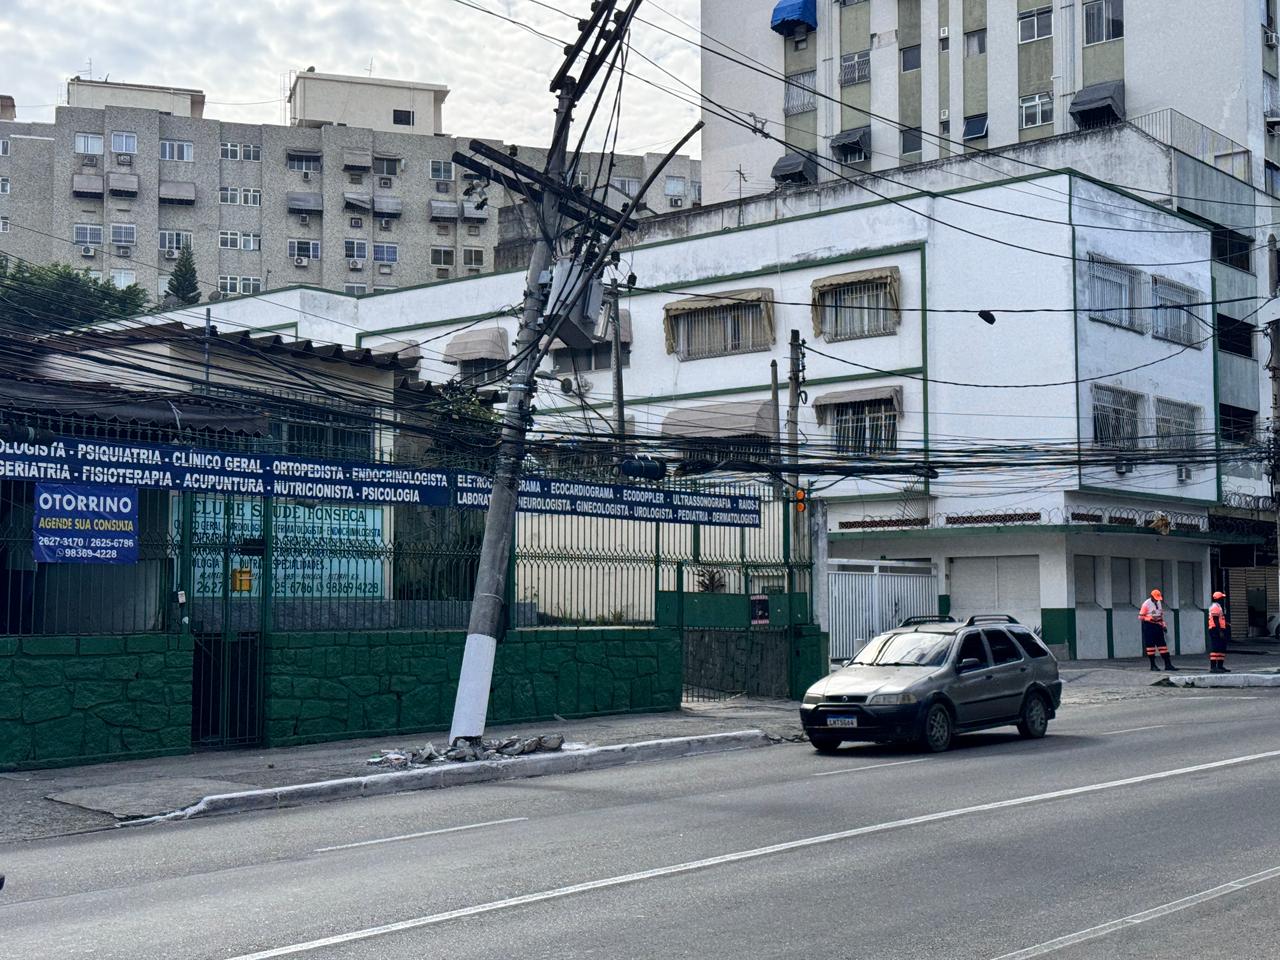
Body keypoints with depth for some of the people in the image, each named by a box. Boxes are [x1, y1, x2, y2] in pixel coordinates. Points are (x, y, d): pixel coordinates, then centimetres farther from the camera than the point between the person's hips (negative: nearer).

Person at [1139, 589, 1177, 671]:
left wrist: (1164, 625, 15)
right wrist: (1150, 618, -24)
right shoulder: (1146, 604, -9)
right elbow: (1140, 616, -11)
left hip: (1158, 626, 6)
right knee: (1150, 645, -3)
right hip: (1148, 626, -6)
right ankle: (1153, 665, 4)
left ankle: (1168, 664, 3)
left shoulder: (1159, 603, 12)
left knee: (1162, 644, 3)